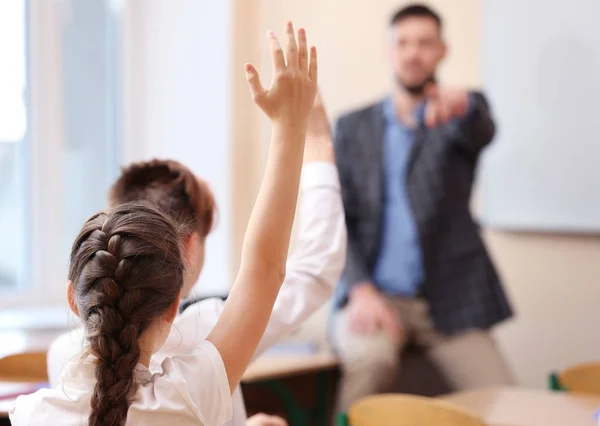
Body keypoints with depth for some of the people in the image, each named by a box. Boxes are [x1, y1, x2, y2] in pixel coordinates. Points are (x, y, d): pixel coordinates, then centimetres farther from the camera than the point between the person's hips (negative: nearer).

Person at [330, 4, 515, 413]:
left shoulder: (465, 111, 7)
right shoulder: (352, 127, 11)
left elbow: (482, 132, -19)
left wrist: (461, 105, -45)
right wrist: (361, 290, -13)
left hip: (448, 299, 0)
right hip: (374, 293, 0)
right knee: (371, 359, -33)